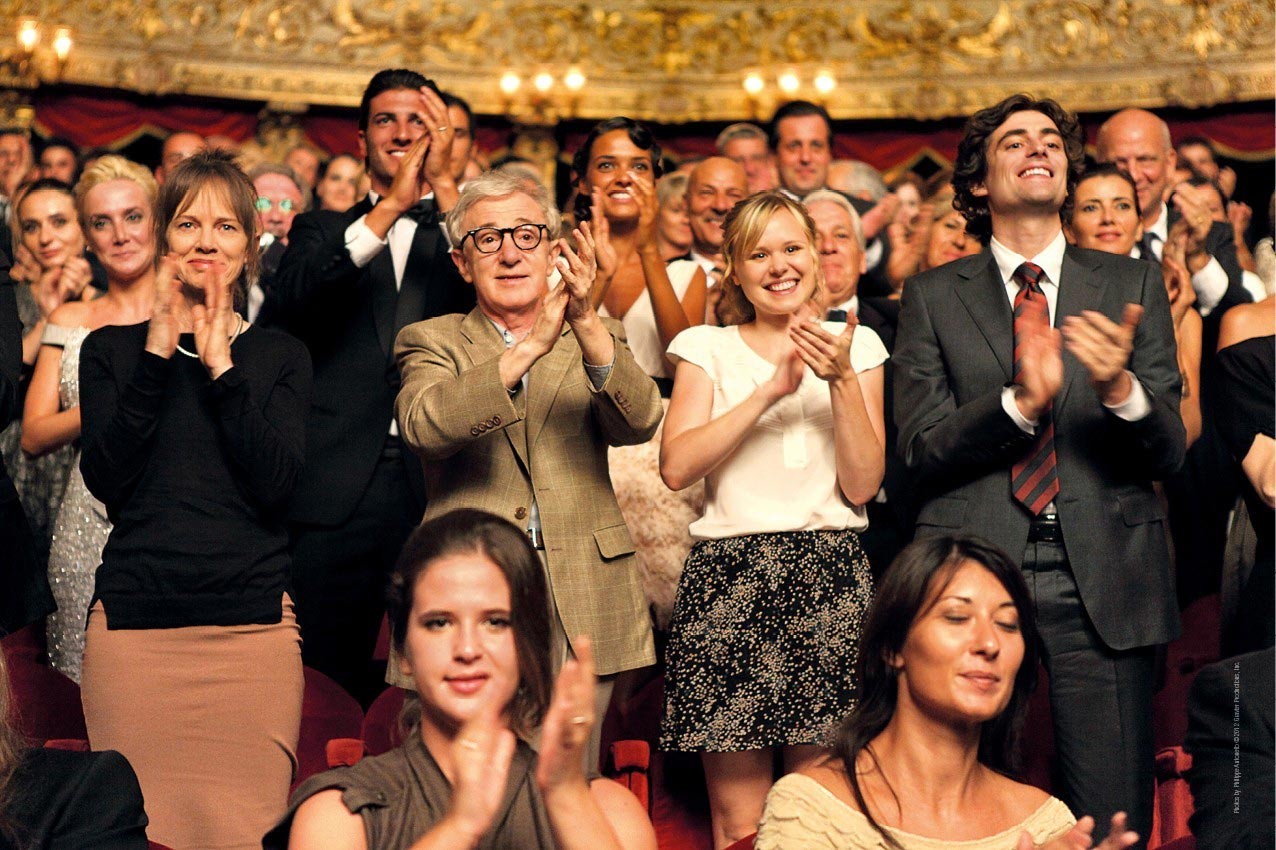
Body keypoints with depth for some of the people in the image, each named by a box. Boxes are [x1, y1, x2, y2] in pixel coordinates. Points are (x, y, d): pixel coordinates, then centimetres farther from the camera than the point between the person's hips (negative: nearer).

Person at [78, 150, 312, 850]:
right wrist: (158, 353, -5)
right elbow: (105, 477, -3)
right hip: (132, 624, 0)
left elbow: (275, 484, -4)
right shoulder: (113, 348, 12)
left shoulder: (281, 357, 11)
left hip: (252, 627, 0)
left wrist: (221, 365, -7)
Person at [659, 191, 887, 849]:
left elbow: (863, 486, 3)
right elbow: (676, 467, -6)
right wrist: (772, 389, -12)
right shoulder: (708, 348, 10)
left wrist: (841, 380, -9)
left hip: (829, 581, 1)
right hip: (729, 580, 0)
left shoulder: (856, 345, 12)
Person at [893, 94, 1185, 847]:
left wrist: (1120, 388, -16)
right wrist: (1021, 402, -17)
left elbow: (1169, 451, 6)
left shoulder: (1133, 285, 13)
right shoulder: (933, 296, 11)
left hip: (1104, 586, 1)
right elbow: (923, 447, 1)